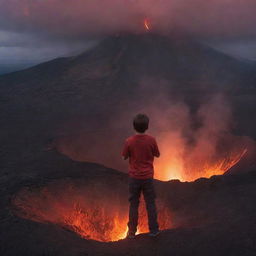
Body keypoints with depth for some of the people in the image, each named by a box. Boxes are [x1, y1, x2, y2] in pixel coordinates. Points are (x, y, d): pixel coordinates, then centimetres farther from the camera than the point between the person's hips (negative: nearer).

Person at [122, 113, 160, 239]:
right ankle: (153, 230, 23)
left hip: (134, 177, 0)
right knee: (150, 203, 14)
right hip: (148, 177, 0)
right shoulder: (151, 140, -14)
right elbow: (157, 155, 0)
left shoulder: (129, 141, -15)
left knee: (134, 204, 13)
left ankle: (132, 232, 22)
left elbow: (124, 157, -3)